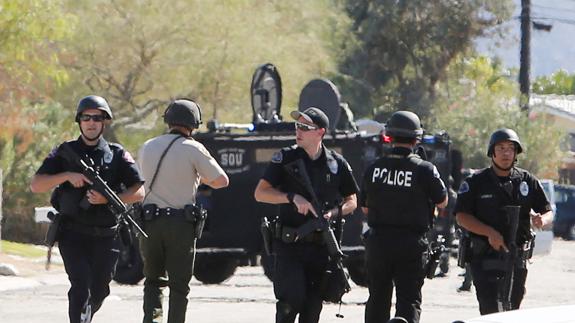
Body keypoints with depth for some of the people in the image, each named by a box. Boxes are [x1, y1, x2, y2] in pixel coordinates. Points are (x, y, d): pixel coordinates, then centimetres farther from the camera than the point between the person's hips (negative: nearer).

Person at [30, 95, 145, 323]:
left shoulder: (117, 155, 6)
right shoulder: (65, 153, 5)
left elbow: (138, 193, -1)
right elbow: (36, 185, -1)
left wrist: (107, 199, -16)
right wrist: (67, 176, -16)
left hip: (106, 236, 2)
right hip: (73, 235, -2)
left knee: (99, 291, 11)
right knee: (81, 287, -18)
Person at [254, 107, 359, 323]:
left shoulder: (337, 164, 6)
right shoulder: (285, 158, 0)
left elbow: (352, 202, 14)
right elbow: (260, 193, -4)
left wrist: (334, 213, -8)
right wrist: (293, 197, -17)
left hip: (322, 246, 2)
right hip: (289, 245, -2)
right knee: (291, 300, -14)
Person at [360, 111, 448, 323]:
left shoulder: (374, 168, -1)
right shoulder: (424, 170, -11)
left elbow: (365, 208, 9)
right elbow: (442, 202, 3)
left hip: (378, 241, 3)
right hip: (411, 243, -3)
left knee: (377, 300, 14)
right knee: (409, 300, -1)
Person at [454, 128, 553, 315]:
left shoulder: (527, 181, 8)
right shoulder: (476, 182, 1)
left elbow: (548, 211, 12)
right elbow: (461, 216, -5)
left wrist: (543, 219, -15)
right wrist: (490, 233, -19)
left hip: (516, 257, 3)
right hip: (484, 257, -3)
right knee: (489, 309, -16)